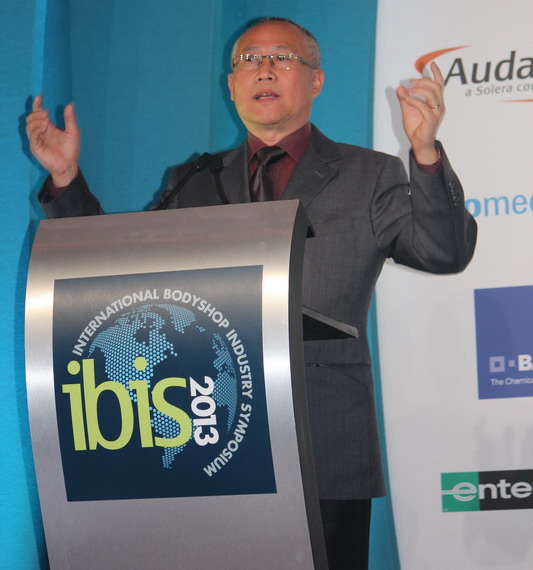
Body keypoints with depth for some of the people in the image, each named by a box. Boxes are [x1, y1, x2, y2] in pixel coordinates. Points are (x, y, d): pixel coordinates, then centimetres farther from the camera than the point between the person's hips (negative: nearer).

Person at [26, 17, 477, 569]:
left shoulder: (368, 177, 9)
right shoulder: (194, 184, 18)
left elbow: (445, 252, -6)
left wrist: (425, 150, -22)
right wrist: (67, 177, 6)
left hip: (327, 456, -2)